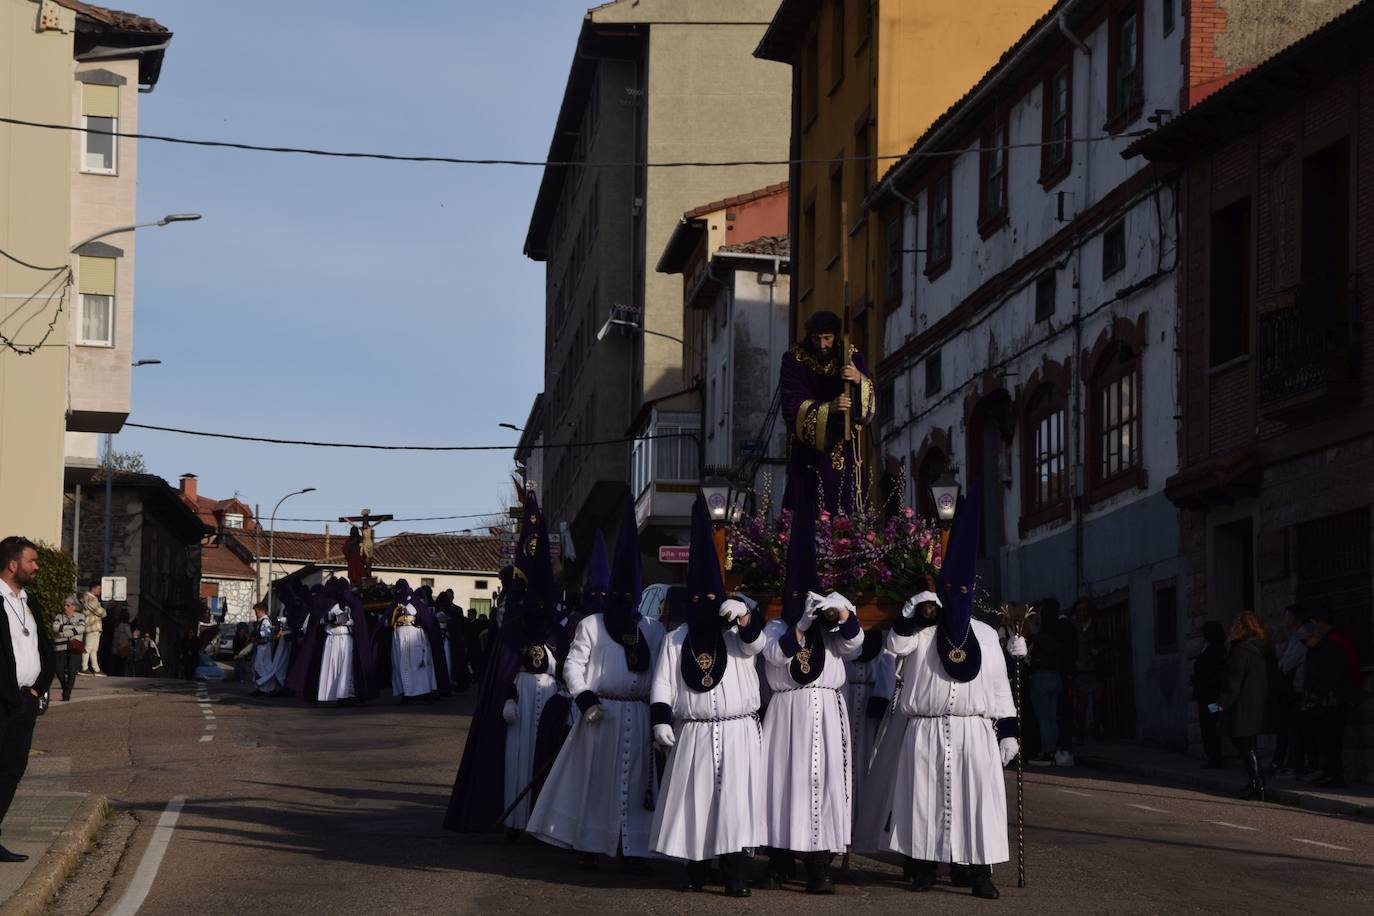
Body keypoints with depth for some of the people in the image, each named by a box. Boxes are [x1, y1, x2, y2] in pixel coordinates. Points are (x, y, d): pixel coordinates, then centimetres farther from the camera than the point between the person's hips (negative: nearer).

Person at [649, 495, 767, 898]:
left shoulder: (736, 633, 5)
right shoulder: (675, 640, 9)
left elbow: (756, 641, -18)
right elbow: (662, 684, 4)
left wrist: (744, 615, -37)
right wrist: (660, 720, -8)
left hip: (737, 733, -1)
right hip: (693, 734, 2)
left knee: (735, 802, -8)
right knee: (693, 801, 1)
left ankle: (735, 876, -8)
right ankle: (695, 870, 10)